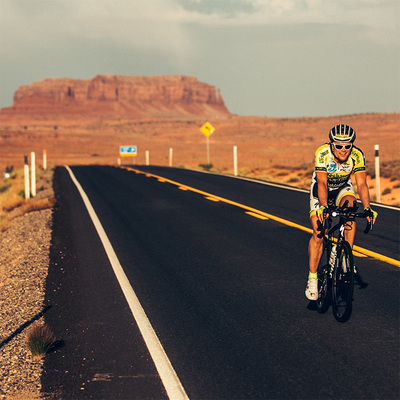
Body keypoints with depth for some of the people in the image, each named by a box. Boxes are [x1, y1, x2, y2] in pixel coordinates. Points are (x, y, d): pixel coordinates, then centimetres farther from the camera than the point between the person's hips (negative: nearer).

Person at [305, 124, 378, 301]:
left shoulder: (357, 155, -27)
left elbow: (361, 183, -31)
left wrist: (367, 208, -46)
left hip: (343, 189, 2)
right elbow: (322, 183, -39)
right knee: (318, 234, -14)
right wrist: (323, 207, -55)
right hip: (321, 191, -1)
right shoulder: (322, 153, -33)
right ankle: (312, 277, -1)